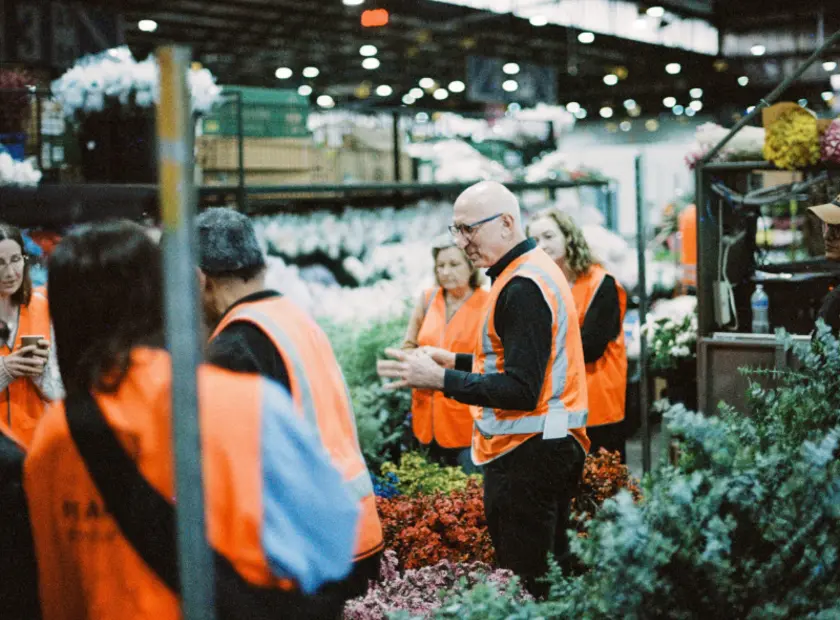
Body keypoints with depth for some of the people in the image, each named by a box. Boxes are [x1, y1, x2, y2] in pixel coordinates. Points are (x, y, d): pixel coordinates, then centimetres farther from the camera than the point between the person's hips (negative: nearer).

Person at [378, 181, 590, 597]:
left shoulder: (522, 287, -18)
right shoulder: (532, 270, 15)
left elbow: (522, 391, -24)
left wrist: (441, 380, -22)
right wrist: (457, 361, 17)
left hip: (526, 452, -11)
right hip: (552, 445, 11)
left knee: (524, 587, -8)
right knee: (550, 574, 14)